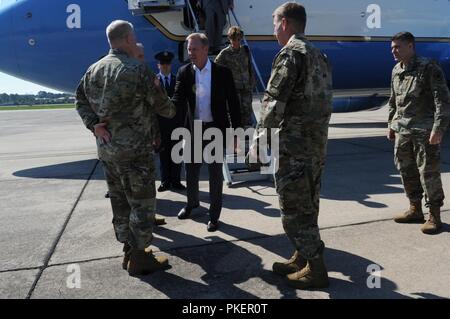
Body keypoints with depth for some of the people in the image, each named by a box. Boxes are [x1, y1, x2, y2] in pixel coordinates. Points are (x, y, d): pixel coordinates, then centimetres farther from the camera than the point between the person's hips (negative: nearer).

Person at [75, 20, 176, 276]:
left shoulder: (94, 70, 9)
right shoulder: (137, 69, -13)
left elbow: (81, 100, 9)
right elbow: (161, 103, -7)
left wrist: (94, 125, 0)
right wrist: (172, 111, 13)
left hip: (106, 148, 8)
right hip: (133, 150, -8)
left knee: (120, 202, 16)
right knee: (142, 203, 3)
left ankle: (130, 250, 28)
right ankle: (139, 258, 11)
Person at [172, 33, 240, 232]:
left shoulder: (222, 73, -8)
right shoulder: (184, 72, -1)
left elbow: (233, 103, -4)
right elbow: (178, 100, -8)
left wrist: (236, 132, -5)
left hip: (215, 129, -3)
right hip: (193, 129, 3)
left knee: (215, 173, 6)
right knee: (191, 170, 17)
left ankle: (214, 214, 22)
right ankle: (192, 203, 43)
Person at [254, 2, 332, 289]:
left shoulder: (291, 54, -13)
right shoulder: (320, 56, 15)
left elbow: (273, 104, -17)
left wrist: (259, 140, -7)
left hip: (294, 148, -9)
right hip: (317, 145, 9)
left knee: (294, 210, 1)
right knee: (307, 206, 17)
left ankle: (316, 269, 11)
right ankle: (302, 258, 30)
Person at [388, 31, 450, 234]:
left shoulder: (429, 68, -10)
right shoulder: (396, 71, 11)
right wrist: (391, 124, 20)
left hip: (424, 131, -7)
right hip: (402, 130, 7)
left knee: (428, 172, -3)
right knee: (406, 170, 12)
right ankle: (415, 210, 26)